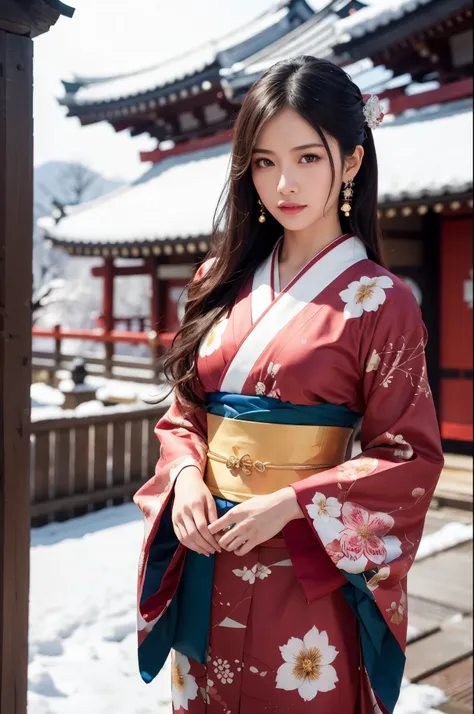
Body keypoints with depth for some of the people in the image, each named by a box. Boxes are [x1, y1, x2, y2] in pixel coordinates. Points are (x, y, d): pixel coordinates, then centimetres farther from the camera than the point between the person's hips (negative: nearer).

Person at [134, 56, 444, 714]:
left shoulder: (381, 301, -9)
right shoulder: (223, 283, 5)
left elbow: (411, 457, -9)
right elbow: (184, 412, 10)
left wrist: (291, 502, -18)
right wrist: (185, 475, -10)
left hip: (306, 569, -4)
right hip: (206, 557, 5)